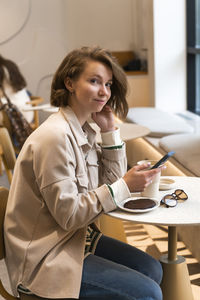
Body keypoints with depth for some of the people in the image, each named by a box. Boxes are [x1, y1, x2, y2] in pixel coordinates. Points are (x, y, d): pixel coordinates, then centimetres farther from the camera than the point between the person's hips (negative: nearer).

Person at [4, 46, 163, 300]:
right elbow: (68, 214, -22)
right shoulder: (54, 137, -24)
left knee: (151, 269, 8)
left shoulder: (82, 129, 5)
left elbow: (111, 181, 5)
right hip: (44, 258, -9)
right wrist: (125, 186, -24)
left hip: (77, 236, 9)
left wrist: (109, 129, -3)